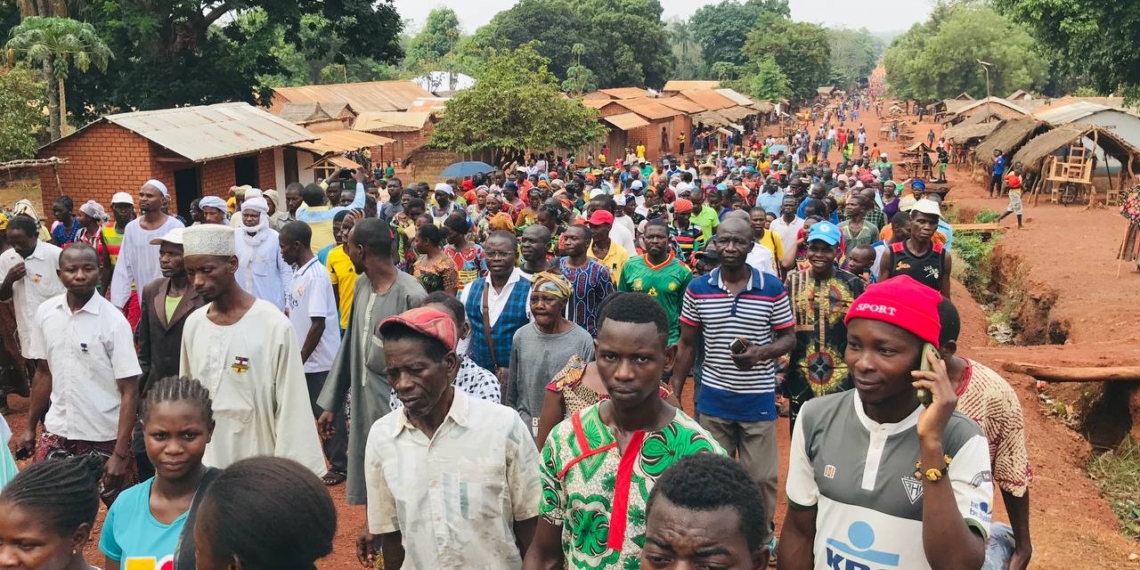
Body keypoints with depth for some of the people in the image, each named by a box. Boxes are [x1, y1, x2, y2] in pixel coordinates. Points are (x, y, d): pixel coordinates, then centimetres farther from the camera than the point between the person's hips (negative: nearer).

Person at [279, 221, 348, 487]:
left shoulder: (316, 276, -19)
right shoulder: (298, 273, 8)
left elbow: (318, 325, -22)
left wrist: (300, 359, -17)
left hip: (320, 361, -8)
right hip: (303, 359, 8)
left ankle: (339, 466, 16)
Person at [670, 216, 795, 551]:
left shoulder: (773, 288, -9)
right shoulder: (697, 288, -4)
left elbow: (789, 338, -2)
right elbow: (687, 344, 4)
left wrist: (761, 353, -22)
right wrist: (674, 393, 3)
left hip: (758, 400, -1)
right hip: (713, 399, 2)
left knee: (762, 477, 8)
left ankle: (761, 538, 29)